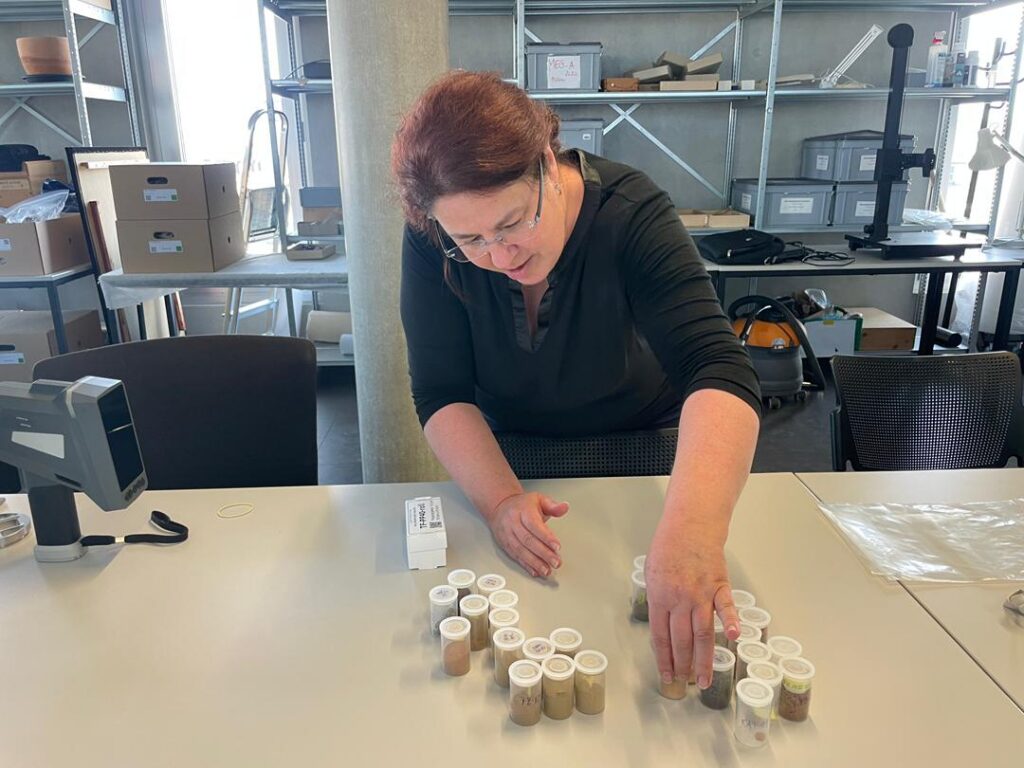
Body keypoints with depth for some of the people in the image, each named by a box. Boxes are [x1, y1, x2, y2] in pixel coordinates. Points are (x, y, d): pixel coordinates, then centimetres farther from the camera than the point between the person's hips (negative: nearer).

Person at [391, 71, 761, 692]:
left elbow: (719, 372, -40)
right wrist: (501, 498, -37)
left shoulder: (632, 215, -29)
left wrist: (692, 532, -56)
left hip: (643, 448, -1)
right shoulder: (433, 244, -21)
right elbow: (442, 394, -20)